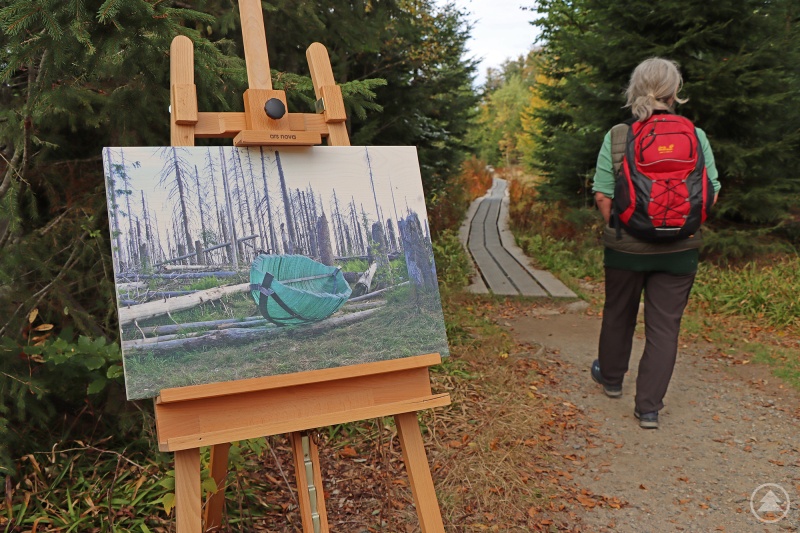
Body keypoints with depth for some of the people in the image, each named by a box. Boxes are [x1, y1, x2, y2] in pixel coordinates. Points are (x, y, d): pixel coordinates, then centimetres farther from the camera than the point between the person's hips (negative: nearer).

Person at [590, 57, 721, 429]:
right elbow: (712, 192, -1)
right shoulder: (696, 137, -6)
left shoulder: (616, 137, -10)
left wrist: (616, 229, 8)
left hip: (625, 246, 0)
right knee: (665, 326, 8)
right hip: (680, 250, 0)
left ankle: (611, 377, 42)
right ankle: (649, 407, 11)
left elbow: (602, 195, -9)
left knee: (619, 314, 20)